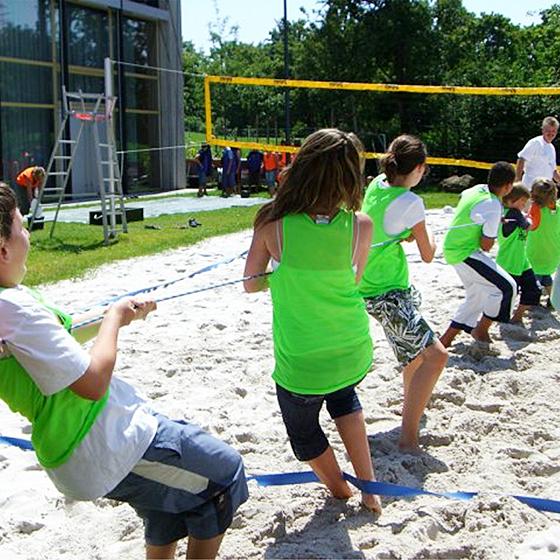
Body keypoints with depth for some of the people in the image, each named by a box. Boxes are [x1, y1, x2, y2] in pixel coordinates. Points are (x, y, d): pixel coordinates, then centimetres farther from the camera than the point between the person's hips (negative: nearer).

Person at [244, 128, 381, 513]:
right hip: (354, 354, 3)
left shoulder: (273, 224, -19)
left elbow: (251, 283, -4)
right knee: (343, 396, 36)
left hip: (301, 366, -3)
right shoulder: (360, 226, -16)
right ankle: (371, 489, 36)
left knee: (304, 431, 26)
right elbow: (353, 280, 2)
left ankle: (340, 491, 47)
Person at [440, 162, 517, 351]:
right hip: (465, 253, -10)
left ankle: (446, 339, 22)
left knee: (476, 296, 19)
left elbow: (462, 195, 28)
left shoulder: (477, 189, 2)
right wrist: (495, 228, 3)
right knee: (506, 287, -11)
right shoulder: (493, 207, -22)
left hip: (453, 248, 10)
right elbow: (486, 246, -18)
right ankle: (481, 330, 0)